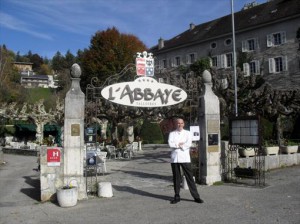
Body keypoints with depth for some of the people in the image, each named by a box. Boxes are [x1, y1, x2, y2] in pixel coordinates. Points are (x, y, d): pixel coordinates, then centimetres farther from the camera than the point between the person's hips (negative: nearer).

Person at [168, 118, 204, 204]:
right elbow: (170, 144, -6)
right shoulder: (172, 133, 11)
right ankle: (177, 196, 17)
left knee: (190, 177, -2)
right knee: (176, 178, 7)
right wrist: (182, 144, -8)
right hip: (174, 159, 1)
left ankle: (196, 196, 3)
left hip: (185, 158, -1)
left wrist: (177, 145, -9)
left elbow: (189, 144, -8)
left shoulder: (187, 133, 9)